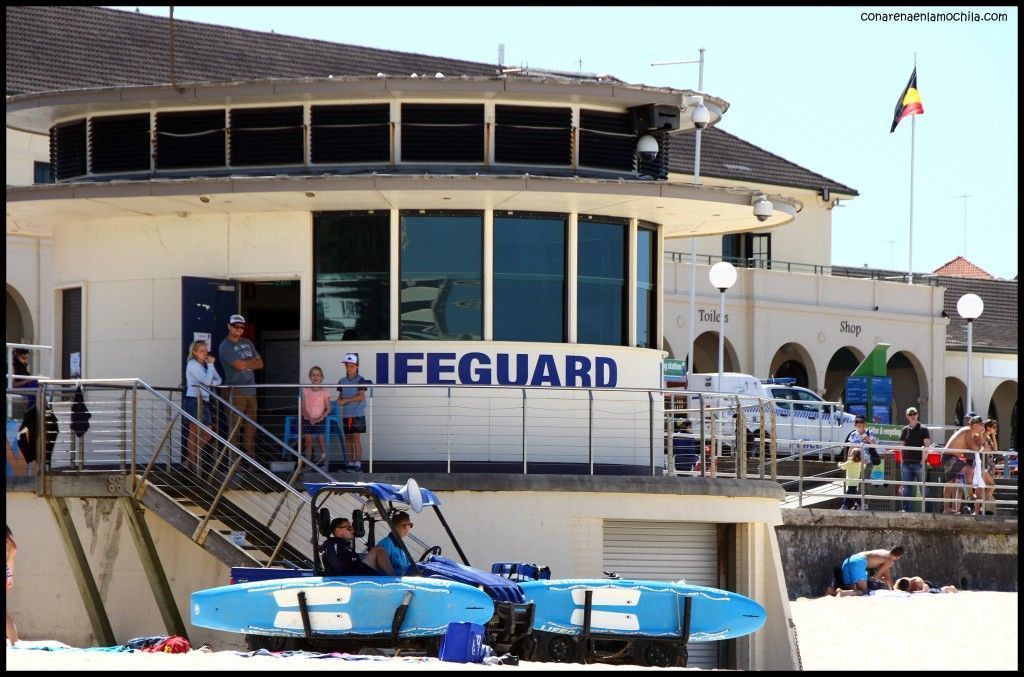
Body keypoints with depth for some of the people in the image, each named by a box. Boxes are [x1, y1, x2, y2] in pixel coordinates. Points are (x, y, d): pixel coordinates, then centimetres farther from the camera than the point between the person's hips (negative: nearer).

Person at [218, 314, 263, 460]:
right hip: (235, 391, -7)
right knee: (234, 426, -10)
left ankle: (251, 456, 15)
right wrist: (253, 361, 2)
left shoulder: (247, 343, 17)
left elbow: (260, 364, 12)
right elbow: (240, 365, -16)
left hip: (250, 390, 7)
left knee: (251, 426, 9)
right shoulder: (225, 346, -5)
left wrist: (246, 363, -6)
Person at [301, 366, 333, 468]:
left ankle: (324, 464, 3)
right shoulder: (305, 390, 2)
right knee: (308, 442, 4)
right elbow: (303, 408, 1)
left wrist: (318, 419, -15)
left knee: (321, 441, -2)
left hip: (319, 420, -2)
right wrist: (309, 418, -14)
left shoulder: (324, 392, -4)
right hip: (307, 420, 2)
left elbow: (328, 409, -4)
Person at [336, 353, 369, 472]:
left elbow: (361, 396, -12)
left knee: (356, 438, -9)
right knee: (348, 439, 6)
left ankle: (358, 463, -9)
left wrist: (345, 400, -12)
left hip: (357, 413, -6)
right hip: (346, 414, 6)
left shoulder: (360, 380, -4)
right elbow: (340, 396, 17)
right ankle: (351, 463, 11)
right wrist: (339, 400, -7)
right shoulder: (342, 381, 12)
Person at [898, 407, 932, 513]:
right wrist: (902, 461, 8)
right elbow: (902, 447, 16)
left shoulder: (923, 430, 2)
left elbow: (927, 446, -3)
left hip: (919, 463, -4)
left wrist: (923, 460, -13)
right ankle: (906, 508, 6)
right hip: (906, 463, 4)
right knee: (906, 487, 2)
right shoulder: (905, 430, 13)